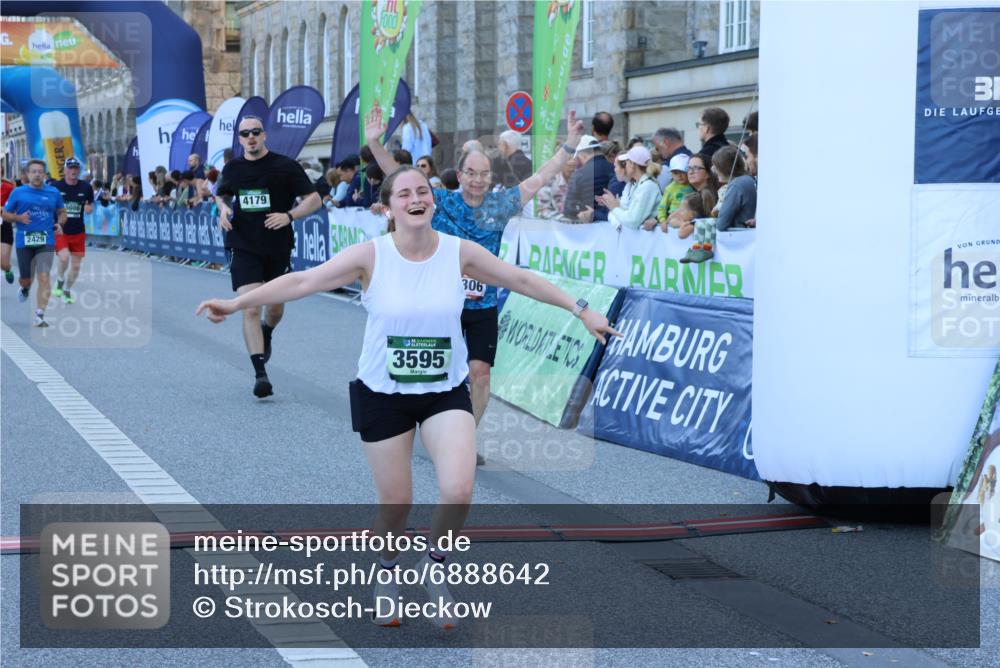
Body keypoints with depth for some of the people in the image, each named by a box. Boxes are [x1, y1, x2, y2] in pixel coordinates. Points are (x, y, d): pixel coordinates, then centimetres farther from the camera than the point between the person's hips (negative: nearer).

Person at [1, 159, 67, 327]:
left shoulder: (54, 193, 4)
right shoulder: (18, 192, 1)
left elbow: (62, 212, 17)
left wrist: (59, 224, -4)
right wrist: (19, 218, -13)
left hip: (46, 242, 0)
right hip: (24, 242, 0)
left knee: (44, 277, -14)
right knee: (26, 279, 10)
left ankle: (39, 315, -9)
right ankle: (25, 289, 48)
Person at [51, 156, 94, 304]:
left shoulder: (86, 187, -2)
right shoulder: (55, 187, -9)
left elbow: (90, 207, 10)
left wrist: (89, 209, -13)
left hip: (78, 232, 3)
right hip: (59, 231, -3)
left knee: (76, 265, 8)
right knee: (64, 257, -25)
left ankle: (67, 291, 32)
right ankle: (59, 283, 4)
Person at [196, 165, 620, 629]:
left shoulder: (460, 252, -7)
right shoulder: (371, 255, -11)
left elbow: (522, 280, 3)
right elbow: (303, 281, -13)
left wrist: (581, 311, 5)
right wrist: (238, 303, -19)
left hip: (446, 392, 1)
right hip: (383, 394, -1)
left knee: (458, 491, -18)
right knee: (395, 502, 5)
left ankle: (435, 564, 13)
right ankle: (388, 572, 38)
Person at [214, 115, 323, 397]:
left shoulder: (286, 166, -6)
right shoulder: (232, 168, 3)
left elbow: (314, 199, -5)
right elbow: (222, 194, 23)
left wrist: (289, 216, -20)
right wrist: (223, 208, 1)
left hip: (278, 248, 0)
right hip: (243, 247, 0)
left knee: (275, 306, 15)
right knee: (250, 308, -14)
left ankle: (266, 334, 52)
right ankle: (260, 373, -15)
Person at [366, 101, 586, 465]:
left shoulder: (499, 205, 1)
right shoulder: (441, 202, -3)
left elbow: (540, 178, 2)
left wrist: (570, 145, -5)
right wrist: (374, 144, -21)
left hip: (484, 304, 1)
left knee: (480, 373, -2)